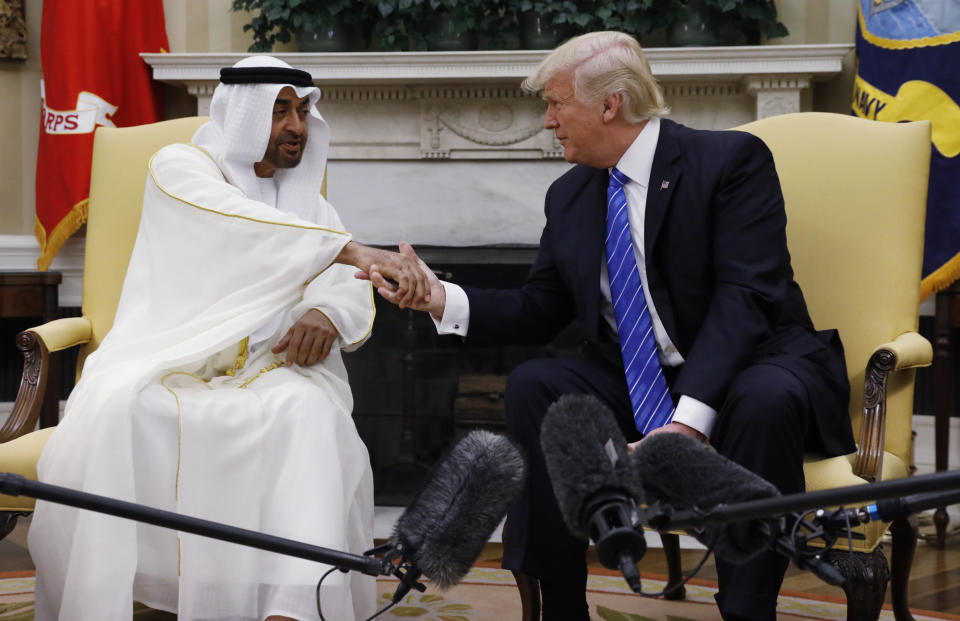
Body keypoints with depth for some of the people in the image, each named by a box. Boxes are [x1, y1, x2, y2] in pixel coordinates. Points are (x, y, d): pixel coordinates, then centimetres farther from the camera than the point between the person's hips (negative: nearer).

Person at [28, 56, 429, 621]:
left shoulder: (310, 202, 21)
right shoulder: (180, 167, 6)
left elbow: (356, 299, 8)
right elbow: (242, 225, -17)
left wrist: (329, 315, -18)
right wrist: (354, 250, -30)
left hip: (269, 370, 3)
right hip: (167, 365, -2)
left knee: (308, 412, -33)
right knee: (115, 413, -36)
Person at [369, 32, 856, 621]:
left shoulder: (731, 159, -10)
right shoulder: (569, 196, 9)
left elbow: (744, 296, -21)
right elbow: (539, 312, 11)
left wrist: (688, 418, -32)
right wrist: (442, 298, -7)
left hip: (750, 366, -5)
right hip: (633, 382, 5)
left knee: (765, 401, -37)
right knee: (532, 385, -17)